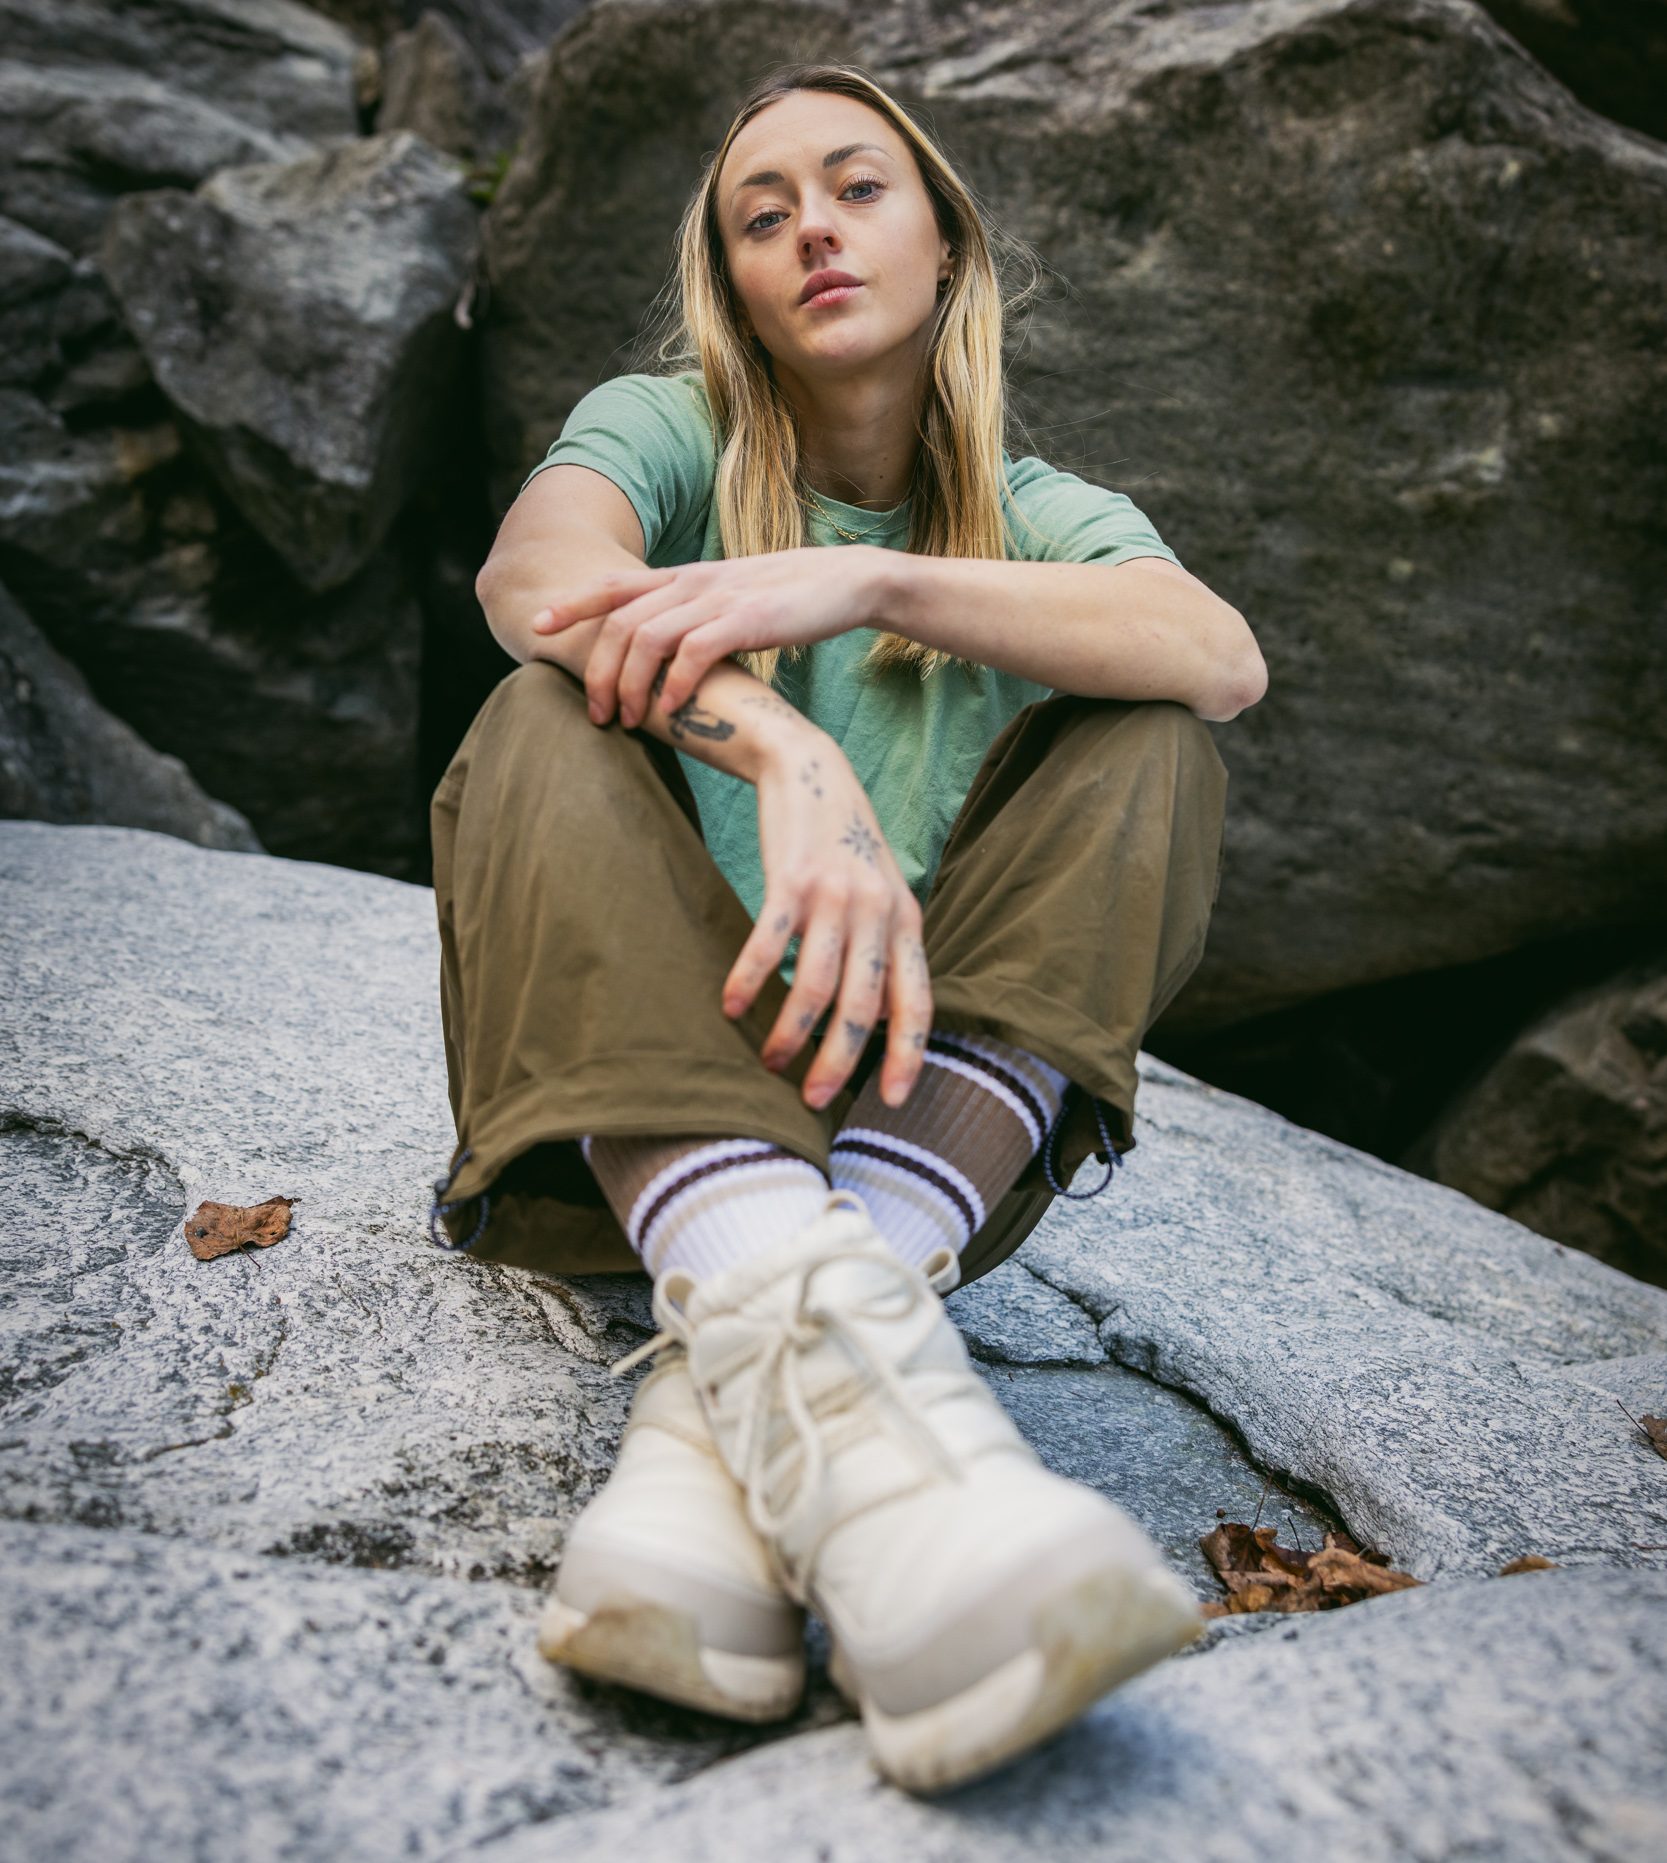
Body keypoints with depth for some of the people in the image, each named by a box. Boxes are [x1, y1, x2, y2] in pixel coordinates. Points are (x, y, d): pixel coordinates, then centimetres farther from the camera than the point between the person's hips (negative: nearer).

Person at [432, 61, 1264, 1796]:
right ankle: (830, 1350, -50)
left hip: (916, 1093, 1)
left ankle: (733, 1395, -39)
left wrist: (867, 577, -26)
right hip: (624, 1098, -1)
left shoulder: (1042, 519, 12)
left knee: (1147, 749, -19)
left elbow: (1221, 655, -13)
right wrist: (794, 765, -37)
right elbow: (534, 575, -18)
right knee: (550, 721, -24)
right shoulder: (667, 430, 9)